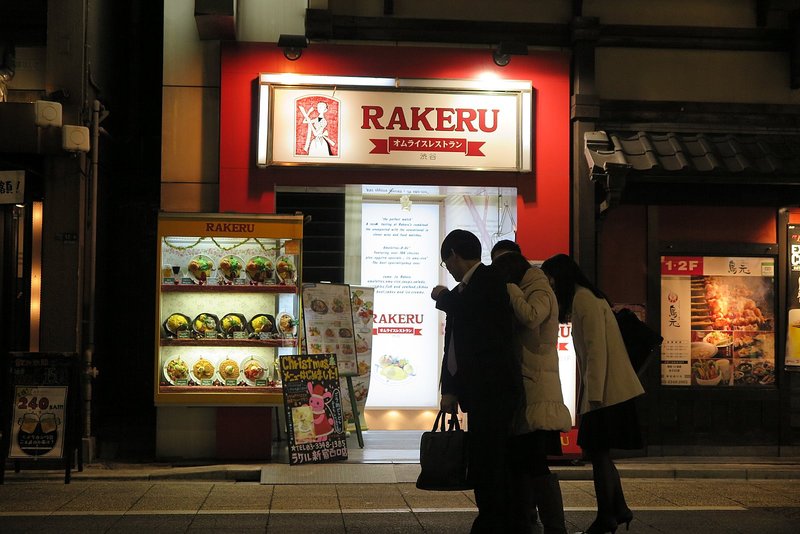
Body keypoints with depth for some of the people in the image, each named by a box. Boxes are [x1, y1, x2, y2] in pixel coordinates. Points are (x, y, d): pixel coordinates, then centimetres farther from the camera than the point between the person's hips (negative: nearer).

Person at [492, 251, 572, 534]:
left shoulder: (540, 292, -3)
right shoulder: (525, 293, 25)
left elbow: (530, 316, -24)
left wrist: (510, 288, -10)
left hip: (536, 391, -9)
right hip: (523, 390, 9)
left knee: (537, 463, -12)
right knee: (520, 458, 11)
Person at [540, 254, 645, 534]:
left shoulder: (584, 299, -12)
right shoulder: (583, 298, 18)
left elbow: (597, 350, -18)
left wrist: (594, 395, -20)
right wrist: (591, 394, 15)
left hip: (606, 392, -10)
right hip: (607, 392, 10)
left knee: (598, 452, -3)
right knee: (597, 452, 13)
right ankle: (620, 510, 20)